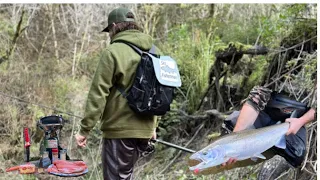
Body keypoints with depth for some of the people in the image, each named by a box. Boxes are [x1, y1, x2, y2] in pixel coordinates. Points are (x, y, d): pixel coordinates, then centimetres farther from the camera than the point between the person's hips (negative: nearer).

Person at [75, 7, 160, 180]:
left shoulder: (112, 52, -12)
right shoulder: (154, 52, 8)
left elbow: (98, 94, -15)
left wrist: (85, 129, -10)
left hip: (119, 130, -7)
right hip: (144, 130, 7)